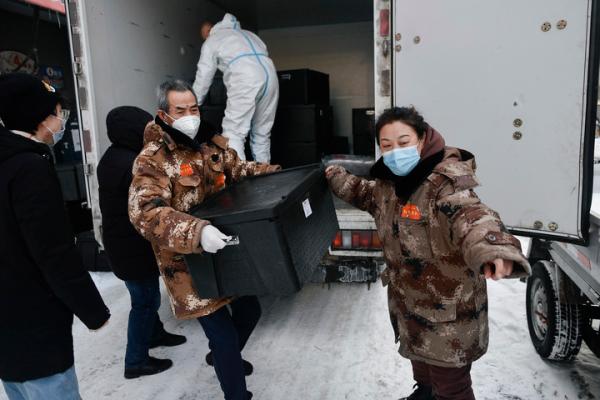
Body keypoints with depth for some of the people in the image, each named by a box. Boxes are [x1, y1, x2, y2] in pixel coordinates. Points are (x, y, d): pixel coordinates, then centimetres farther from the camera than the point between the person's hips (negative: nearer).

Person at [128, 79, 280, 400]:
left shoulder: (211, 145, 5)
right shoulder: (152, 160, -18)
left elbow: (237, 170, 18)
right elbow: (146, 213, -31)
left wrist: (273, 172, 2)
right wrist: (196, 232, -45)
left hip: (228, 252, 8)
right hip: (189, 263, -8)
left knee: (249, 309, 24)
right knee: (223, 334, -2)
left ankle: (223, 356, 54)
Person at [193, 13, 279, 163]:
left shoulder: (211, 41, 21)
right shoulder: (246, 33, 36)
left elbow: (203, 78, 20)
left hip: (245, 80, -6)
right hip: (270, 75, 6)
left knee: (233, 135, -5)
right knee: (262, 134, 13)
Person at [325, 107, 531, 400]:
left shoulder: (447, 181, -27)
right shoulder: (389, 182, -1)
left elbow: (471, 215, -47)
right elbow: (367, 194, 23)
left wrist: (492, 250, -67)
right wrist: (338, 178, 25)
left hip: (448, 312, -8)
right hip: (409, 301, 8)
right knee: (419, 357, 32)